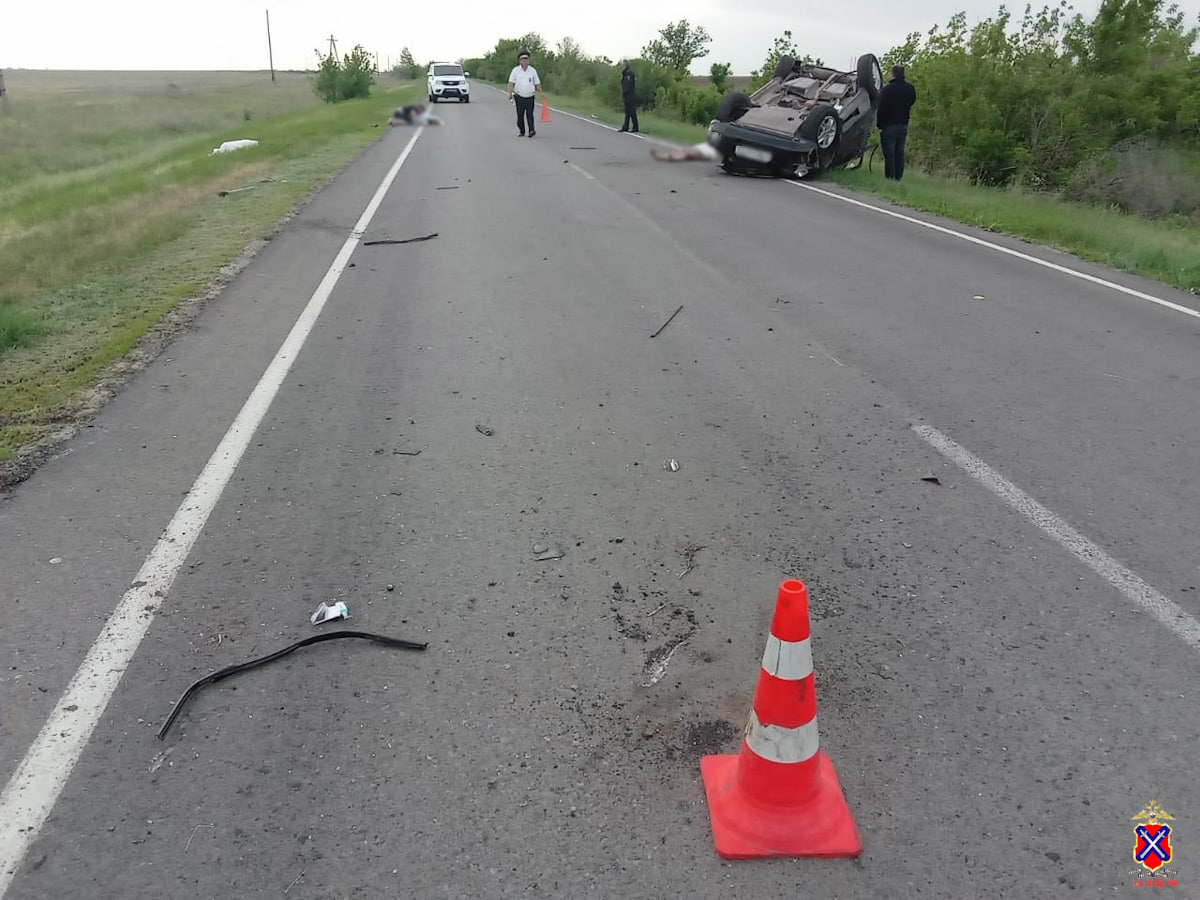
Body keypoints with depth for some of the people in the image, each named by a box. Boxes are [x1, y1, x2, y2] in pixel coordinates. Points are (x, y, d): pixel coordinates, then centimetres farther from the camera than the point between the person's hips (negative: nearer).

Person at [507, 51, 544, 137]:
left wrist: (542, 93, 7)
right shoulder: (515, 70, 1)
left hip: (530, 97, 0)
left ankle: (532, 130, -13)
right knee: (520, 115, 3)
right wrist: (510, 94, -15)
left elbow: (537, 83, 10)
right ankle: (521, 131, 13)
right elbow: (511, 82, -4)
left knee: (529, 114, -11)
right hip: (519, 97, 0)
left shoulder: (532, 70, 5)